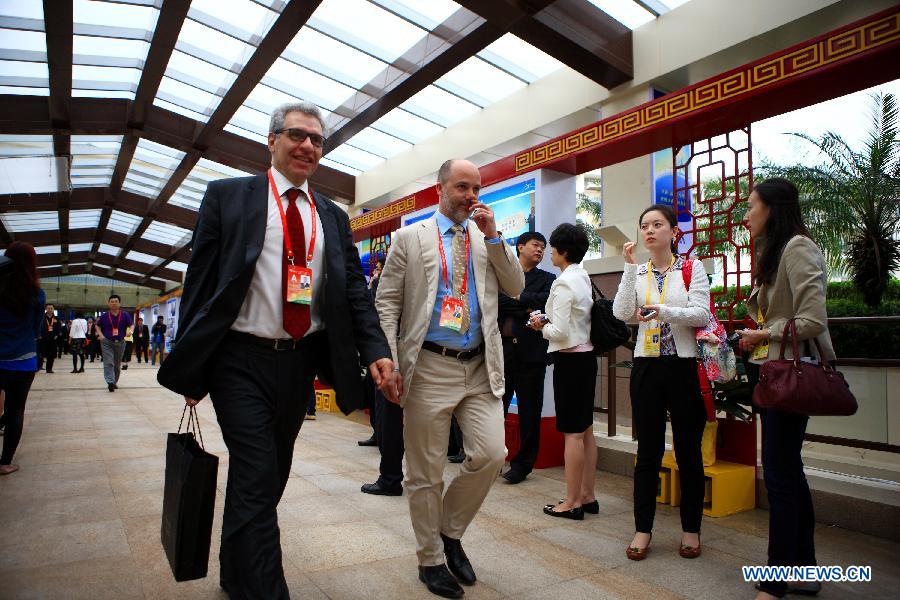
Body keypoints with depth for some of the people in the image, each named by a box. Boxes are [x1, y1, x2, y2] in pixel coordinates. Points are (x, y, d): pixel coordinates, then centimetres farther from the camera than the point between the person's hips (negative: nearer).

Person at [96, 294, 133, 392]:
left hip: (120, 343, 1)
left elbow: (131, 325, -7)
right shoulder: (104, 316, 0)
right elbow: (97, 325, 13)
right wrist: (100, 334, -1)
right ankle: (110, 382, -20)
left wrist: (130, 331, -28)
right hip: (107, 342, -1)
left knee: (117, 364, 12)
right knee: (108, 363, -13)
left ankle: (115, 382, 28)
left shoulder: (125, 315, -2)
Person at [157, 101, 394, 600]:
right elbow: (199, 281, -2)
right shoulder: (227, 196, 1)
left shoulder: (333, 218, 11)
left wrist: (376, 350, -10)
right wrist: (190, 367, -4)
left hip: (300, 361, 5)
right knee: (257, 480, -7)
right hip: (242, 359, -4)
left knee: (269, 478, 17)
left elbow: (354, 290, 5)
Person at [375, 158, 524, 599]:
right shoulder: (410, 238, 3)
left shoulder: (488, 238, 14)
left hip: (480, 368, 3)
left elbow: (516, 289, 7)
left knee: (491, 455, -6)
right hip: (429, 367, -3)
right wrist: (388, 363, -11)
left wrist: (493, 236, -3)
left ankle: (450, 531, 22)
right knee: (425, 473, 5)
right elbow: (386, 303, -1)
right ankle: (431, 559, 27)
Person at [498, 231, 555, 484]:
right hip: (501, 349, 1)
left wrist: (516, 298, -5)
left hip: (531, 352, -1)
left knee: (529, 411, 4)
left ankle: (522, 463, 17)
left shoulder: (547, 279, 10)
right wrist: (526, 308, -11)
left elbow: (545, 301, -11)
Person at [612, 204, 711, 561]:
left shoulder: (692, 269, 3)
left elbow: (702, 314, -9)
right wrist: (630, 267, -10)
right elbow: (621, 313, -7)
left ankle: (691, 528, 24)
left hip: (684, 367, -1)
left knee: (689, 450, 7)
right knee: (648, 450, 6)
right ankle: (643, 528, 17)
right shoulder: (636, 273, 8)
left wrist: (662, 310, -23)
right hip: (646, 367, 2)